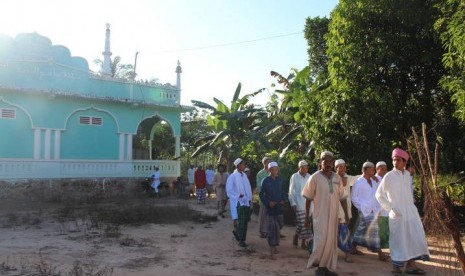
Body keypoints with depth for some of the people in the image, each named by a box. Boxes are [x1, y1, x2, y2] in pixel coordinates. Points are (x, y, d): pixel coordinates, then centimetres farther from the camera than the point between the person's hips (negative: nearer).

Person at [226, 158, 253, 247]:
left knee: (245, 221, 7)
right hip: (238, 202, -6)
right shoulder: (232, 177, -9)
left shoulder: (244, 175, 9)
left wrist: (250, 200, 10)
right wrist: (238, 195, -17)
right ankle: (240, 240, 9)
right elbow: (229, 190, -10)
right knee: (241, 222, -6)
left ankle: (236, 231, 33)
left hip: (246, 202, 6)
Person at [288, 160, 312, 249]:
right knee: (301, 224, -8)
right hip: (299, 205, -4)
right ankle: (296, 236, 19)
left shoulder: (309, 177, 6)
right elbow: (291, 192, -2)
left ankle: (303, 242, 17)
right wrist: (293, 203, -6)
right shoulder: (294, 177, -4)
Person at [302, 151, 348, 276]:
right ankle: (318, 265, 11)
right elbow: (308, 198, -4)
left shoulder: (337, 178, 4)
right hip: (320, 215, -4)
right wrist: (307, 216, -5)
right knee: (321, 241, -8)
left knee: (331, 241, 9)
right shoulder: (315, 177, -7)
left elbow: (342, 197, 11)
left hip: (333, 215, 5)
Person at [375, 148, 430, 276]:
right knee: (398, 239, 1)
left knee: (415, 237, 6)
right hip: (397, 213, -5)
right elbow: (379, 194, -6)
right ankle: (397, 265, 15)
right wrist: (390, 208, -10)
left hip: (410, 211, 5)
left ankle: (411, 264, 19)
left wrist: (412, 205, 10)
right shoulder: (388, 176, -10)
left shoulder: (407, 174, 5)